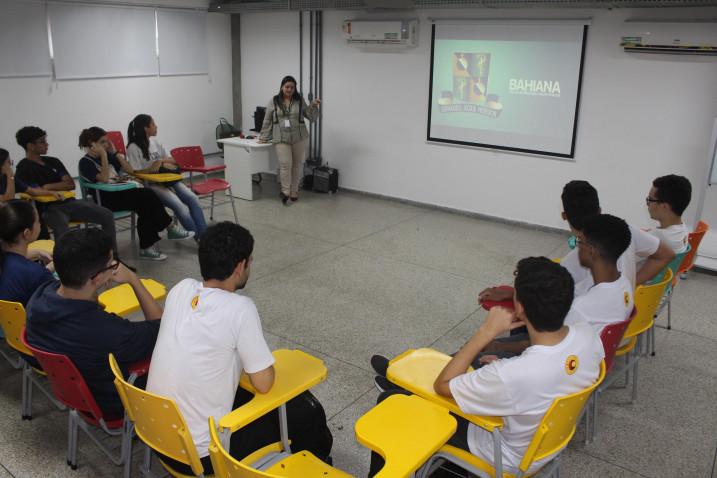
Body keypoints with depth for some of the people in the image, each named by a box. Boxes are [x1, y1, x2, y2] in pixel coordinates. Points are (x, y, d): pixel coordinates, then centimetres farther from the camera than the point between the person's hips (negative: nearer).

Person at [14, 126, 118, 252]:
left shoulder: (53, 161, 15)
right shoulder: (24, 168, -4)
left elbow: (71, 184, 6)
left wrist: (49, 187, -6)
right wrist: (60, 187, -5)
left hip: (69, 202, 6)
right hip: (48, 209, -6)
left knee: (107, 215, -8)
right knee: (62, 229, -41)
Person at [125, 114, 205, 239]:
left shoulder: (155, 142, 11)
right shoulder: (133, 148, -8)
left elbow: (172, 160, 17)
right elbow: (136, 172, -11)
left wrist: (162, 161, -4)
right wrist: (151, 169, -26)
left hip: (166, 179, 6)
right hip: (149, 184, -6)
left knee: (193, 198, -17)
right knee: (179, 205, -28)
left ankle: (204, 235, -21)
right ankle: (198, 237, -23)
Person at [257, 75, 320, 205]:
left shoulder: (300, 101, 4)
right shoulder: (274, 102, 1)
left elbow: (311, 117, 6)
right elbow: (267, 121, 4)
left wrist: (313, 106, -10)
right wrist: (263, 137, 4)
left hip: (299, 138, 2)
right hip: (281, 139, -2)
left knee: (297, 164, 6)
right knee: (285, 164, -11)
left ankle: (294, 191, 17)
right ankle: (285, 191, 1)